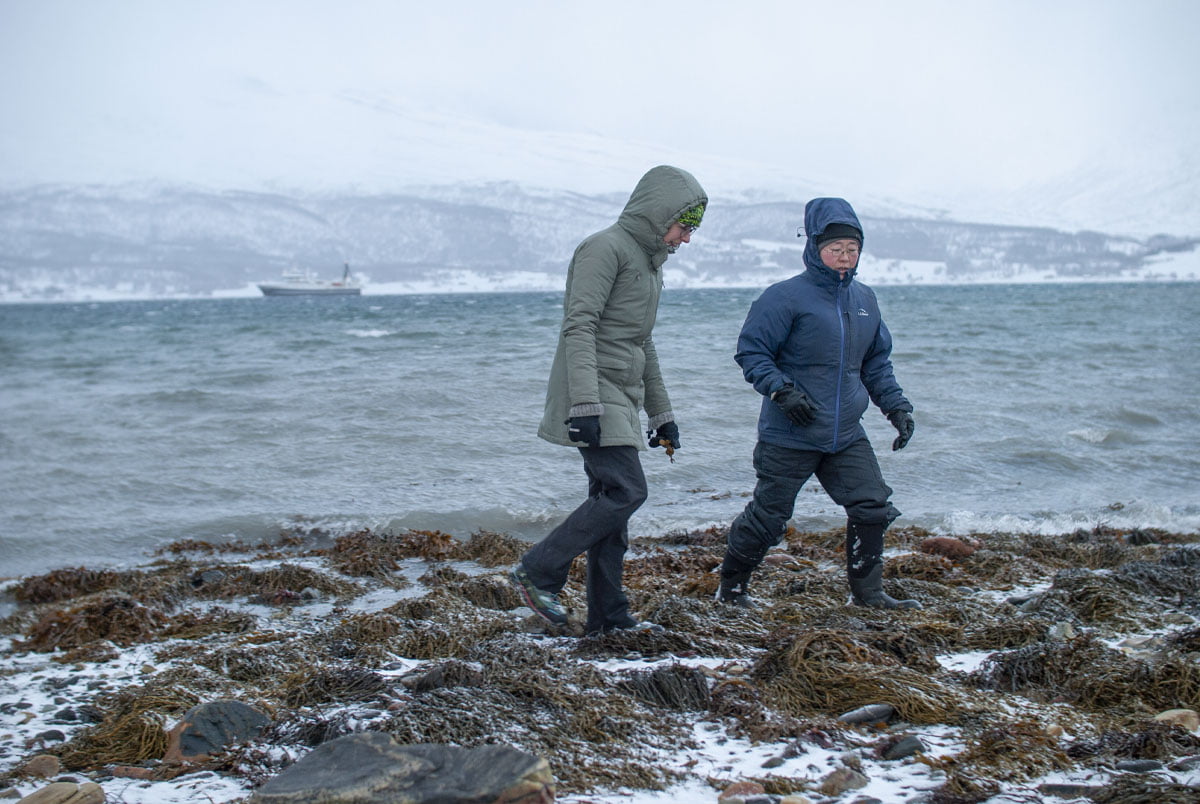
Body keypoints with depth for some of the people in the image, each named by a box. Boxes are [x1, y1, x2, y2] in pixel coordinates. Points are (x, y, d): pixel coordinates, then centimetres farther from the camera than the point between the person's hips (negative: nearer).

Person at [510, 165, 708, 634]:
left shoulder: (649, 262, 21)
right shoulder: (606, 248, -9)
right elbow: (579, 327, -19)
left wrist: (661, 413, 27)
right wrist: (585, 404, -27)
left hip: (620, 399, 9)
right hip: (594, 394, -9)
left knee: (610, 500, 6)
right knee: (626, 491, -16)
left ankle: (608, 616, 8)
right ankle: (537, 573, -7)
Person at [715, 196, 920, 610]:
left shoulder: (864, 299, 10)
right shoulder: (786, 297, -12)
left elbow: (877, 364, 20)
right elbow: (751, 351, -10)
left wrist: (897, 406, 10)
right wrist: (781, 389, -23)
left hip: (847, 436, 6)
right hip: (789, 437, -6)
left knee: (873, 507, 3)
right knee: (768, 516, 2)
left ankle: (867, 592, 18)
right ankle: (731, 586, 22)